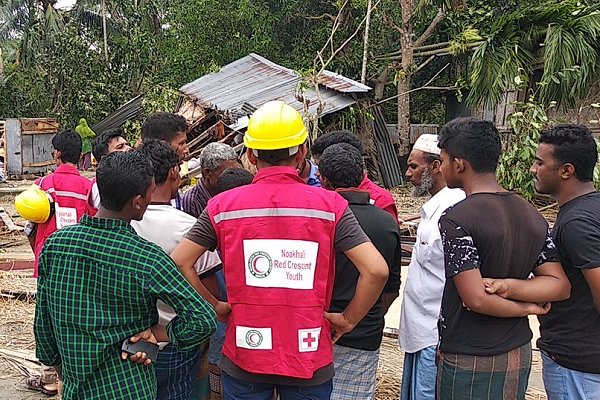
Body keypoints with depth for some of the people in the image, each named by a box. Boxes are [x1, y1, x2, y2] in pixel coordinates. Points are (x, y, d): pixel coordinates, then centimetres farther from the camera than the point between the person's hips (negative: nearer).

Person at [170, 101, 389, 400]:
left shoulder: (223, 206, -6)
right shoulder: (330, 205, -9)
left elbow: (178, 263, -8)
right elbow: (376, 270, -15)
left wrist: (213, 306, 3)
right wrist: (348, 319, -1)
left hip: (243, 357, 1)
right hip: (310, 362, 0)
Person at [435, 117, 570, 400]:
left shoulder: (456, 220, -19)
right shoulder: (533, 216, 3)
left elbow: (476, 299, -24)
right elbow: (560, 285, 0)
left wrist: (528, 308, -8)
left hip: (468, 361, -7)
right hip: (519, 355, 7)